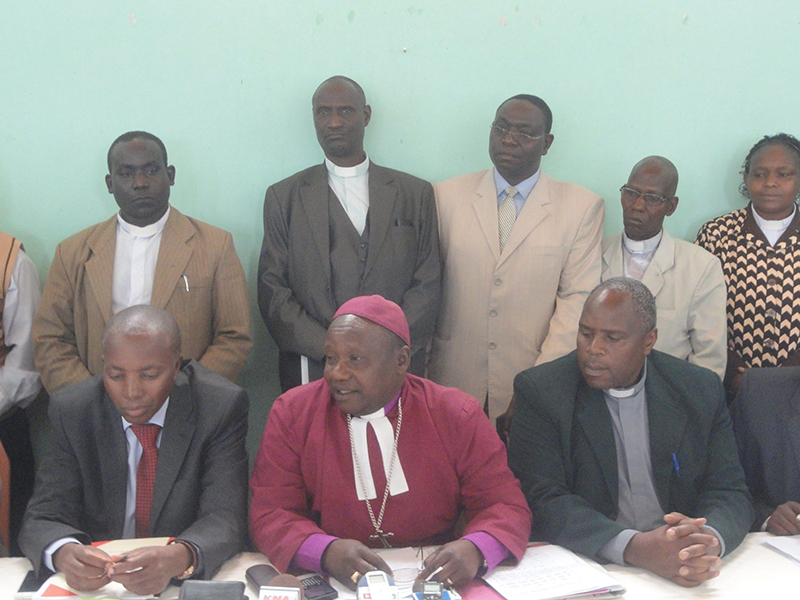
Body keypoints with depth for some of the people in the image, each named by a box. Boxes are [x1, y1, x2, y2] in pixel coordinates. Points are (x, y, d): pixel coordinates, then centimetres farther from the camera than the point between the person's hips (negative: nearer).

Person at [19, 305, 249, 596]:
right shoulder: (72, 410, -3)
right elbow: (43, 518, -6)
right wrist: (64, 553, -30)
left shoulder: (222, 407, -8)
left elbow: (225, 518, -14)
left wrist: (181, 557, -36)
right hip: (95, 583, 2)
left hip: (191, 581, -1)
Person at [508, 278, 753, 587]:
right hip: (581, 567, -3)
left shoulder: (701, 390, 4)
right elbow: (543, 501, -13)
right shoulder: (538, 391, -5)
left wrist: (708, 540, -21)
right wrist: (635, 547, -27)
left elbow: (730, 494, 2)